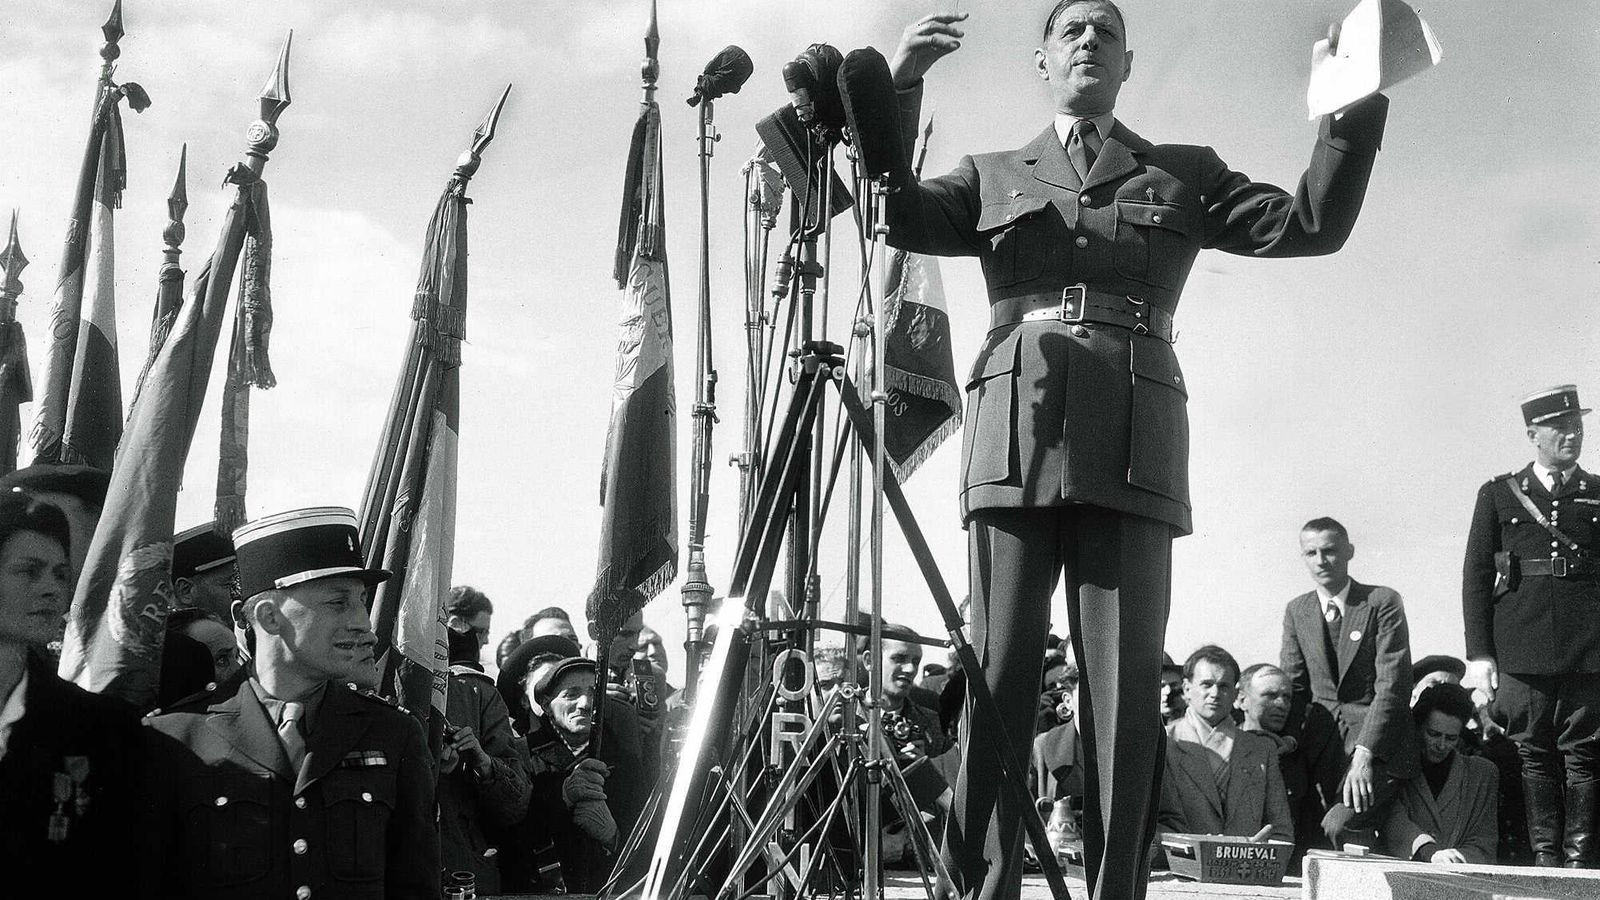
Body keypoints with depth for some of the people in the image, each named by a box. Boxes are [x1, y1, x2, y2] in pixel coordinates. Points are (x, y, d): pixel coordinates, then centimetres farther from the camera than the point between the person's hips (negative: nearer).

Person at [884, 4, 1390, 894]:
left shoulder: (1185, 174, 22)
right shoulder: (993, 176, 22)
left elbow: (1311, 224, 13)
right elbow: (897, 215, 6)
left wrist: (1357, 103, 1)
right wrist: (901, 84, -4)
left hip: (1134, 446, 0)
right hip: (1015, 436, 0)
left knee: (1126, 690, -6)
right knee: (998, 679, -5)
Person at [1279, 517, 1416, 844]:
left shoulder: (1383, 603, -4)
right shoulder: (1296, 611, 11)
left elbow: (1392, 685, -10)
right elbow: (1291, 687, 11)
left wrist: (1364, 754, -20)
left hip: (1378, 745, -4)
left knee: (1338, 825, -28)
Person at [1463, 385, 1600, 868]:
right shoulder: (1498, 494, 10)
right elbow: (1475, 576, 6)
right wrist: (1478, 654, -1)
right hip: (1521, 648, 0)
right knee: (1531, 752, 1)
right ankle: (1543, 853, 7)